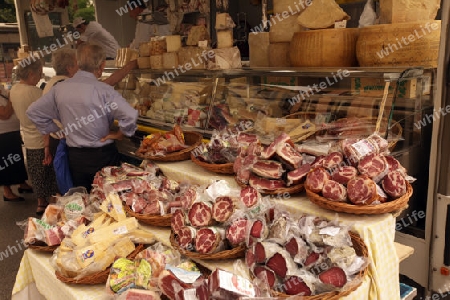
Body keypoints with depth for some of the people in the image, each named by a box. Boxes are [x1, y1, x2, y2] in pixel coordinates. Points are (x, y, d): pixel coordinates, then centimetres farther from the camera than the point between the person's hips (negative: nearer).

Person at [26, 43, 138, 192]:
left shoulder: (59, 88, -1)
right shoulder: (103, 90, -18)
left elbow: (33, 111, 9)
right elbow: (130, 115, -28)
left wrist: (54, 130, 13)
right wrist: (120, 134, -11)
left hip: (75, 156, 4)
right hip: (102, 156, -4)